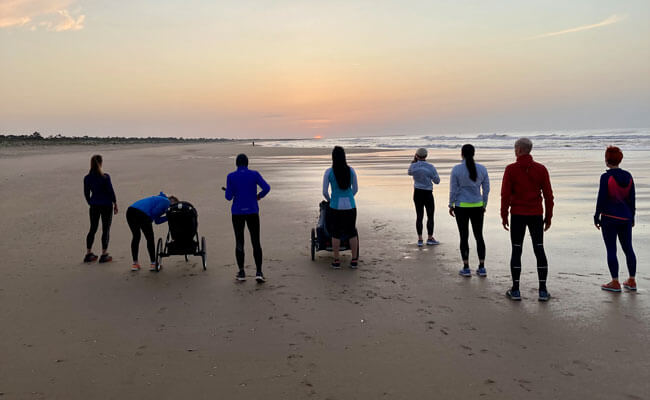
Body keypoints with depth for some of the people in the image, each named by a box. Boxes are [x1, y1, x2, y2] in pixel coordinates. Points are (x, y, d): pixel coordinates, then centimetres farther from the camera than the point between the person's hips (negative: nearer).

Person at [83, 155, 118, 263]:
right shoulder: (105, 177, -14)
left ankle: (88, 254, 16)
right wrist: (115, 204, 2)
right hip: (106, 205, -4)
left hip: (94, 206, 4)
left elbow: (86, 193, 6)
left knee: (92, 229, 14)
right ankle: (104, 255, 7)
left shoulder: (87, 178, -1)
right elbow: (111, 191, -9)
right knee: (106, 229, 5)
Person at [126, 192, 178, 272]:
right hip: (142, 213, -8)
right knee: (150, 239, 6)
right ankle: (153, 264, 12)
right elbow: (154, 212, -9)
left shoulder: (160, 199, 34)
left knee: (136, 236, 20)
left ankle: (135, 263, 24)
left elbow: (157, 221, 26)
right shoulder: (166, 201, 7)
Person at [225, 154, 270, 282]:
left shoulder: (231, 176, -3)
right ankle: (259, 272, -6)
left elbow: (228, 197, -6)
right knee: (256, 242, 4)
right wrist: (259, 196, 8)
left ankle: (241, 273, 12)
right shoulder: (254, 174, -2)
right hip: (252, 212, 0)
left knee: (239, 242, 10)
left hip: (237, 212, 0)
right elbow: (266, 187, -11)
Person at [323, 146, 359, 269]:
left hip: (336, 207, -2)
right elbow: (355, 189, 8)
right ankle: (354, 260, 17)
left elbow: (325, 192, -4)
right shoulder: (351, 170, -2)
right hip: (350, 206, 2)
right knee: (352, 232, 12)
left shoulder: (328, 172, -8)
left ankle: (336, 261, 14)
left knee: (336, 233, 11)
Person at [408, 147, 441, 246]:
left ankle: (420, 240, 9)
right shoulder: (431, 167, -14)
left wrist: (414, 161, 18)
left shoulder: (413, 166, -6)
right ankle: (430, 239, 15)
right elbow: (437, 181, -5)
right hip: (428, 194, -3)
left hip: (417, 194, 3)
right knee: (430, 216, 10)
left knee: (419, 216, 10)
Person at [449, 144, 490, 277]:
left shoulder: (456, 169, -10)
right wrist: (484, 205, 15)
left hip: (461, 206, -2)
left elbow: (453, 189, -7)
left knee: (464, 237, 5)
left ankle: (466, 268, 8)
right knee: (479, 236, 11)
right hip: (477, 206, 3)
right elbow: (486, 189, 4)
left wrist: (451, 205, 3)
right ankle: (482, 268, 13)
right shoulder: (482, 169, -1)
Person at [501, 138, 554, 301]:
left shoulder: (511, 169, -6)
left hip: (517, 215, -2)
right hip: (536, 215, 2)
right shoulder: (541, 169, 2)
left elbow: (505, 194, -8)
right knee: (539, 250, 6)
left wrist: (504, 216, 1)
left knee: (516, 251, 5)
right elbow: (548, 195, 3)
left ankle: (515, 290, 7)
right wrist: (548, 217, 11)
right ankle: (543, 291, 7)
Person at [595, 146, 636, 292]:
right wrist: (632, 217, 18)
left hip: (610, 218, -6)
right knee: (628, 248, 14)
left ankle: (615, 283, 4)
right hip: (626, 217, 6)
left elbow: (601, 199, -13)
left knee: (611, 250, 0)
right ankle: (631, 281, 21)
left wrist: (597, 217, -4)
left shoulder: (606, 177, -14)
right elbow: (632, 199, 9)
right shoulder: (628, 176, 5)